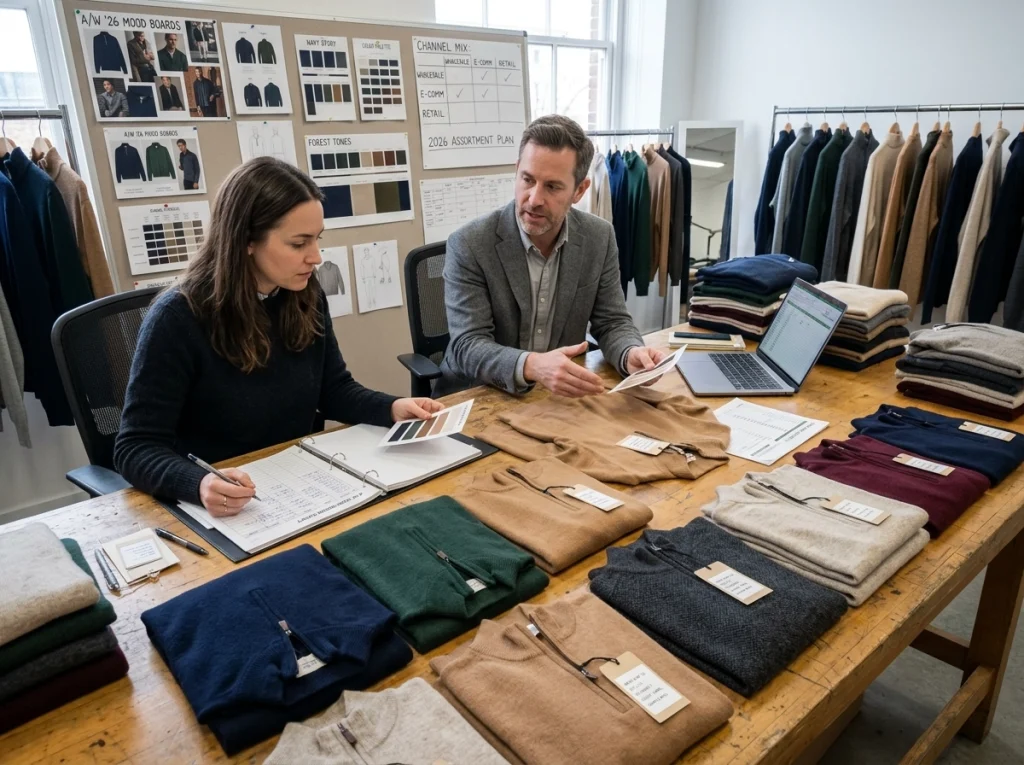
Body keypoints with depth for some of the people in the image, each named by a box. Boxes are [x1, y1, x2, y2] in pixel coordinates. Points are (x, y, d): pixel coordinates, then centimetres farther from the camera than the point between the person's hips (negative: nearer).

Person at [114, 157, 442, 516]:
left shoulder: (306, 299, -2)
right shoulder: (178, 319, -17)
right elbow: (136, 447, -16)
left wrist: (393, 408, -9)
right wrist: (198, 485, -36)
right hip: (223, 508, -3)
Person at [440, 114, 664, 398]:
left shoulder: (599, 238, -4)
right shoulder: (469, 245, -15)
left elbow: (612, 322, 0)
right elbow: (468, 347, -21)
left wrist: (631, 354, -22)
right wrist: (531, 366, -39)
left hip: (560, 394, 4)